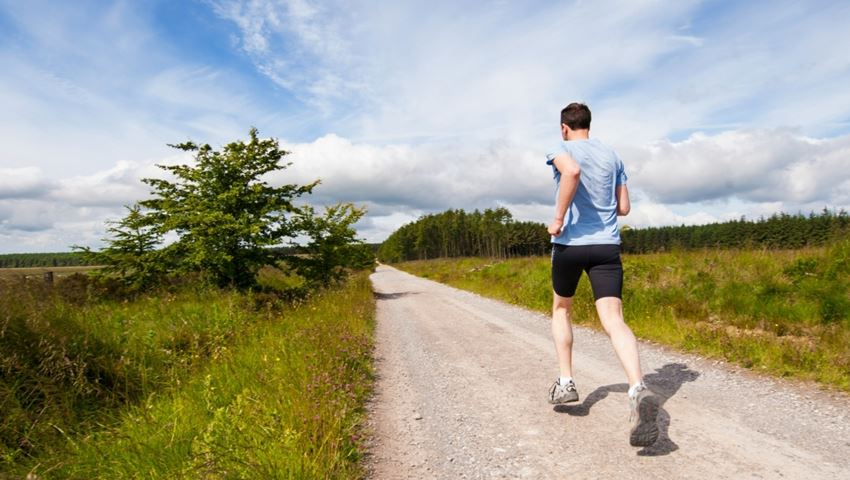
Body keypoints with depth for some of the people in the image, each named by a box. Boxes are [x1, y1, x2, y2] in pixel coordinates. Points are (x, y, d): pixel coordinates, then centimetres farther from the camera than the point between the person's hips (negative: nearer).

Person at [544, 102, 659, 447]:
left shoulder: (562, 150, 0)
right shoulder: (612, 156, 16)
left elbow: (572, 171, -26)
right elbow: (624, 208, 16)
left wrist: (559, 218, -18)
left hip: (570, 242, -3)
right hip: (607, 245, 3)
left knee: (561, 309, 20)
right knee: (613, 320, -8)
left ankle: (565, 382, 18)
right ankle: (639, 390, -30)